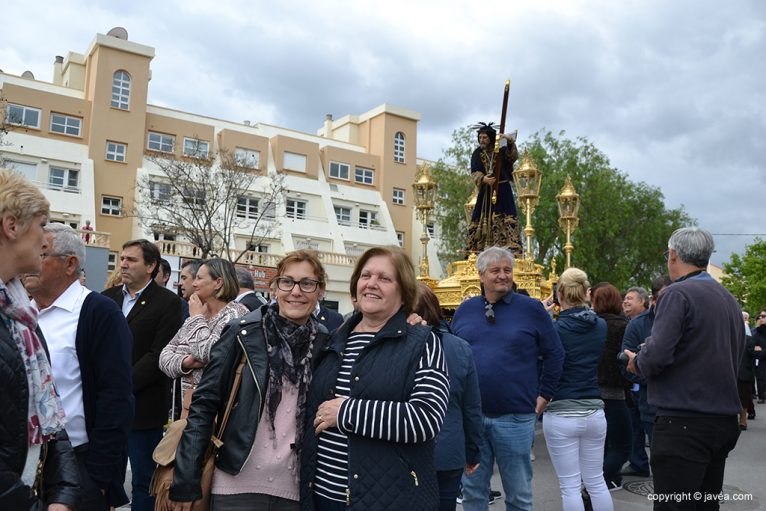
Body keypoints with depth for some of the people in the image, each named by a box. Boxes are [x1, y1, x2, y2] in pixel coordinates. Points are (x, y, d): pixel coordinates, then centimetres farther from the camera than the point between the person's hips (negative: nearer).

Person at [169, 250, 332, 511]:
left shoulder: (326, 344, 0)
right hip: (237, 483, -2)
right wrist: (185, 481, -8)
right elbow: (204, 404, -5)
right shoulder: (242, 333, -7)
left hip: (296, 488, 2)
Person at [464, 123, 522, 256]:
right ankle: (475, 250, 5)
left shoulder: (502, 150, -1)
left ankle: (510, 248, -14)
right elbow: (474, 172, -2)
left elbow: (514, 157, -21)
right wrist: (483, 178, -23)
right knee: (481, 220, 2)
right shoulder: (477, 153, 6)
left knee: (506, 219, -12)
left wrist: (510, 141, -38)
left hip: (502, 190, -3)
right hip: (485, 191, 3)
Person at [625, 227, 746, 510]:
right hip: (724, 420, 8)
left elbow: (656, 356, -22)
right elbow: (734, 356, 17)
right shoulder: (729, 299, 12)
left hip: (684, 423, -8)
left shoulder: (678, 294, -12)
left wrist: (637, 363, 0)